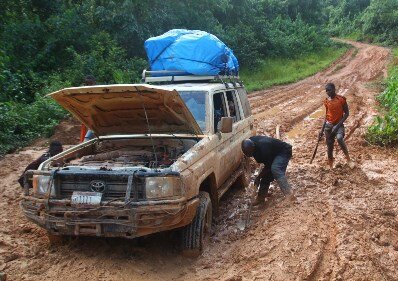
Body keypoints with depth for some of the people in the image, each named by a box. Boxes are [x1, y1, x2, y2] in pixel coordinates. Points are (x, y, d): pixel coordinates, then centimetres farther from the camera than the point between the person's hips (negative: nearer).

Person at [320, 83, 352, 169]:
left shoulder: (341, 99, -9)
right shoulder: (326, 101, 4)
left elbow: (347, 113, -7)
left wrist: (338, 125, -16)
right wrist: (322, 129, 12)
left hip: (338, 125, -4)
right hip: (328, 125, 4)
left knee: (339, 138, -33)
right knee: (329, 146, 6)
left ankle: (347, 157, -13)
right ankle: (330, 166, 19)